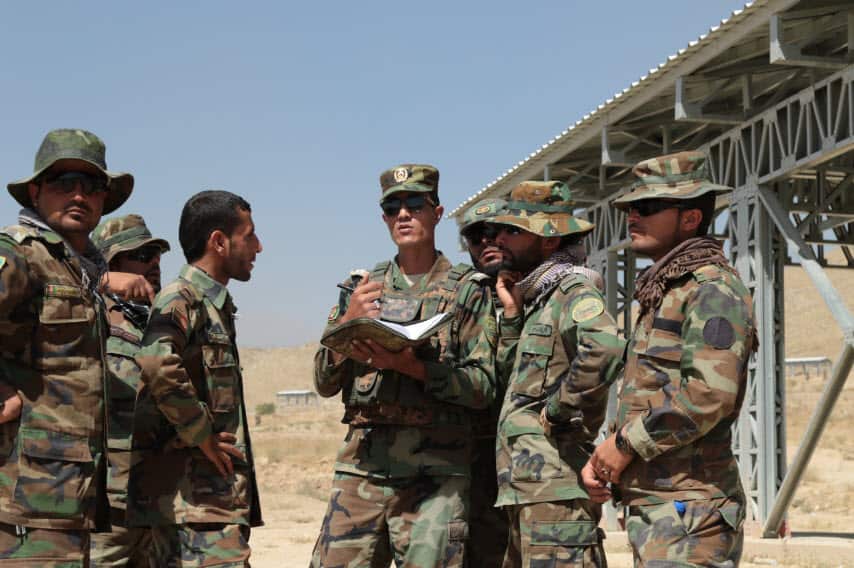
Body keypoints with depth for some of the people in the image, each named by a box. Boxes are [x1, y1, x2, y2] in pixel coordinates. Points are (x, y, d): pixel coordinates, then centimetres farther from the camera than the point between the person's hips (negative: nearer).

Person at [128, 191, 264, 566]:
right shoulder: (181, 299, -11)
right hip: (195, 499, -10)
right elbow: (155, 363, -31)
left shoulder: (215, 305, 20)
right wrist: (201, 436, -21)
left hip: (220, 490, 10)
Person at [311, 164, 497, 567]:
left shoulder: (467, 290, 6)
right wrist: (348, 323, -5)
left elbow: (483, 386, -2)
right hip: (361, 462, 3)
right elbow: (324, 383, 12)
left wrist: (413, 366, -16)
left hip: (435, 467, -3)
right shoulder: (361, 288, 16)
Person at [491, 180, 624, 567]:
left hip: (554, 486, -10)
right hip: (529, 483, 10)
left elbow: (604, 349, -30)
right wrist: (512, 313, 12)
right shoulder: (540, 295, 20)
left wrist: (555, 411, -20)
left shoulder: (572, 289, -10)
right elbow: (512, 375, 23)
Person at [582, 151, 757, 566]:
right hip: (651, 506, 10)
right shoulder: (662, 292, 21)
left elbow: (710, 393, -23)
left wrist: (627, 442, -14)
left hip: (687, 511, -10)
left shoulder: (712, 289, -11)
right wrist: (605, 455, 11)